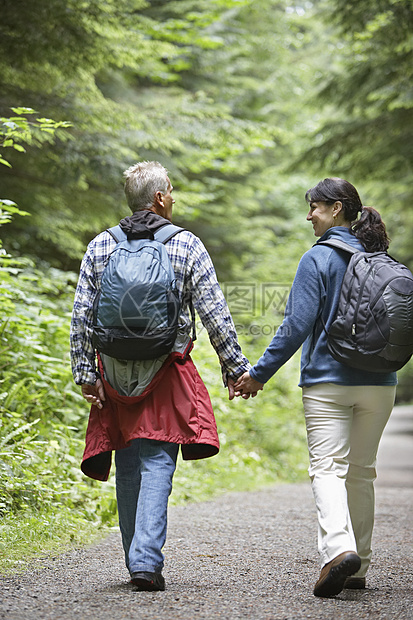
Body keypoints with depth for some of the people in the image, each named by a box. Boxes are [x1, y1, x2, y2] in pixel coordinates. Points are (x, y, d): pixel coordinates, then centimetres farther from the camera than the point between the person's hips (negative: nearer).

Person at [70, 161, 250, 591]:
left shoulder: (100, 246, 5)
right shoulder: (187, 246, -2)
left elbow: (81, 315, 2)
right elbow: (214, 314, -5)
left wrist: (85, 373, 5)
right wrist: (234, 367, 2)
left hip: (114, 373, 3)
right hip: (166, 372, -3)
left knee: (128, 469, 12)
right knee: (157, 464, -2)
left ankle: (138, 561, 21)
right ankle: (146, 561, -13)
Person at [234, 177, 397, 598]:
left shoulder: (318, 258, -7)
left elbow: (297, 325, -13)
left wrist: (259, 374, -8)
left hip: (328, 382, -5)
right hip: (379, 383, 6)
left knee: (328, 467, -9)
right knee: (361, 471, 13)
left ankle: (338, 547, -31)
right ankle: (358, 568, 18)